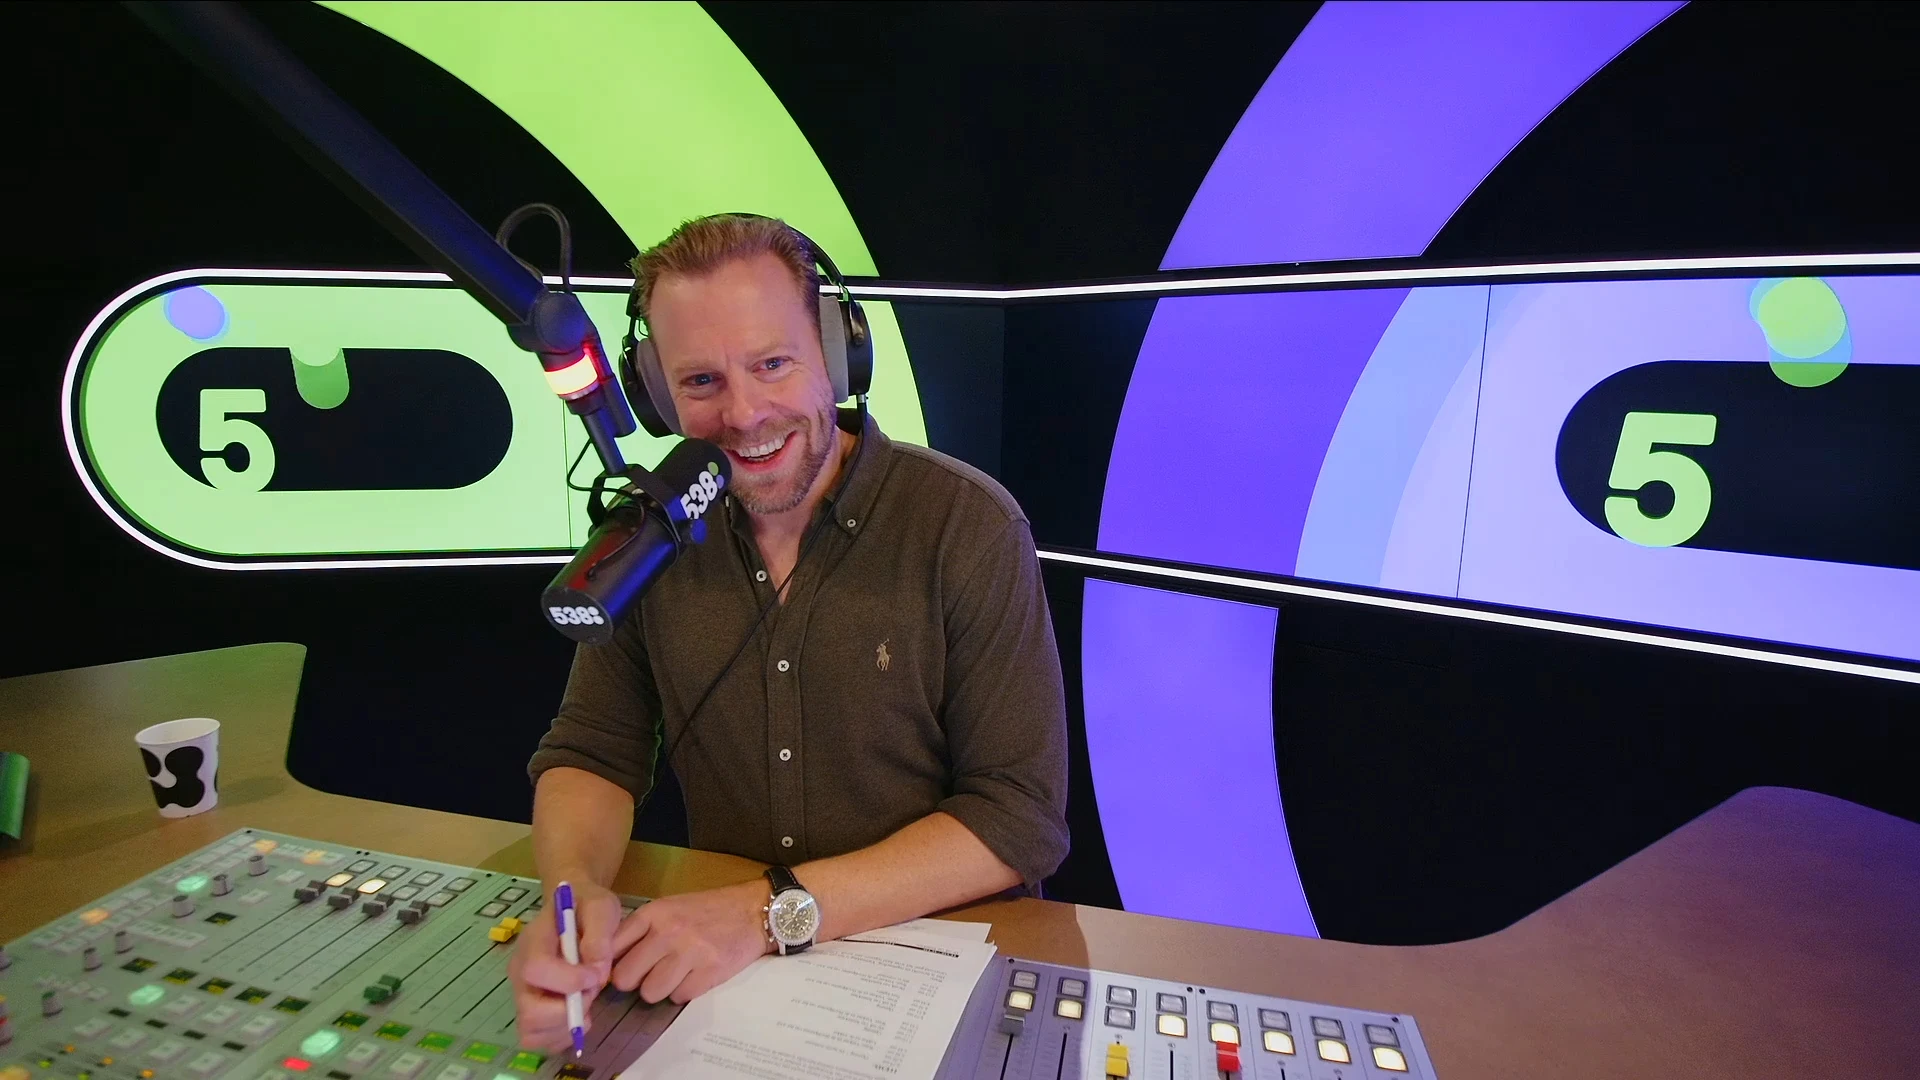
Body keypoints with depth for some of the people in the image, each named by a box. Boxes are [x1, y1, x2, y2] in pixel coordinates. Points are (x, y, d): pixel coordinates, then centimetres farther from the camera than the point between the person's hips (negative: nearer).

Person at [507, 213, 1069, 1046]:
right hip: (718, 973, 3)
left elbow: (1021, 816, -16)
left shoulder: (969, 527, -16)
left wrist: (773, 910, -25)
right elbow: (591, 753, 1)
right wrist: (576, 892, -20)